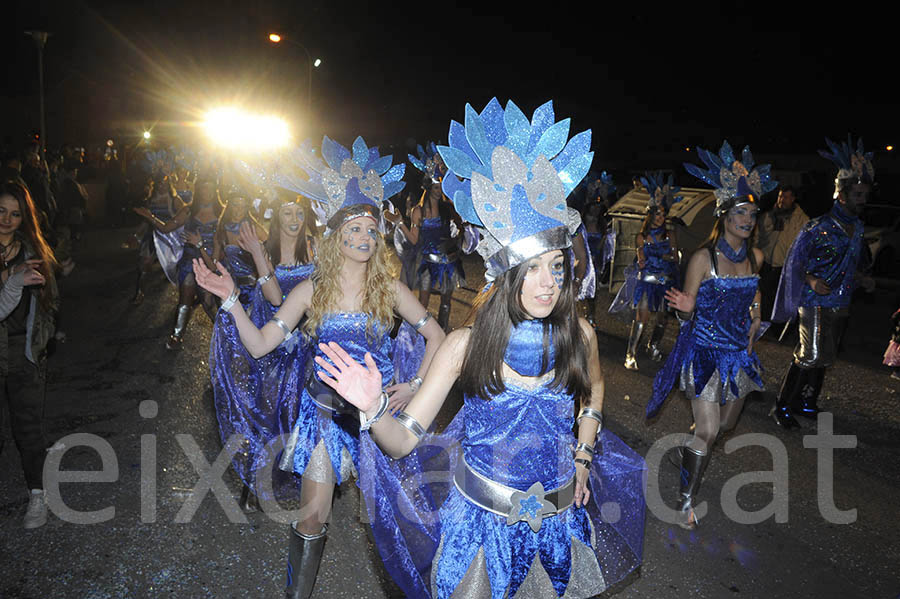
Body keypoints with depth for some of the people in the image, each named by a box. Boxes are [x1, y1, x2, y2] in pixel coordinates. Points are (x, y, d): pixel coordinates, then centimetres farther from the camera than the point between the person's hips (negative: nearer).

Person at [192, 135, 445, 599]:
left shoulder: (389, 289, -3)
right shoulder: (312, 290, -3)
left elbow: (435, 335, 4)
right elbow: (260, 345, -6)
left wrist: (415, 385, -3)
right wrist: (231, 299, -16)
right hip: (325, 411, 0)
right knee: (311, 521, 1)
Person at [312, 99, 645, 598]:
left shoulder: (577, 334, -10)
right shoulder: (466, 344, -18)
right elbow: (403, 442, -18)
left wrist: (583, 456, 6)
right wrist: (374, 410, -38)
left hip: (558, 520, 3)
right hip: (479, 520, -3)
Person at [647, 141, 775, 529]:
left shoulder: (755, 257, 4)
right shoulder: (704, 257, -14)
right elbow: (688, 305, -11)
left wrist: (754, 322, 13)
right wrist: (685, 306, -32)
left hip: (738, 352, 6)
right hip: (704, 351, -6)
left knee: (727, 423, 19)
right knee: (708, 430, -9)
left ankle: (690, 449, 51)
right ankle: (685, 500, 8)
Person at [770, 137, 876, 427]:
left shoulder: (857, 226, 9)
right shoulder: (818, 227, -14)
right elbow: (795, 261, -11)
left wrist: (862, 278, 3)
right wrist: (812, 281, -25)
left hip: (840, 304, 8)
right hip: (816, 304, -8)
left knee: (824, 356, 15)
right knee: (811, 355, -9)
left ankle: (806, 401, 31)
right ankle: (782, 407, 3)